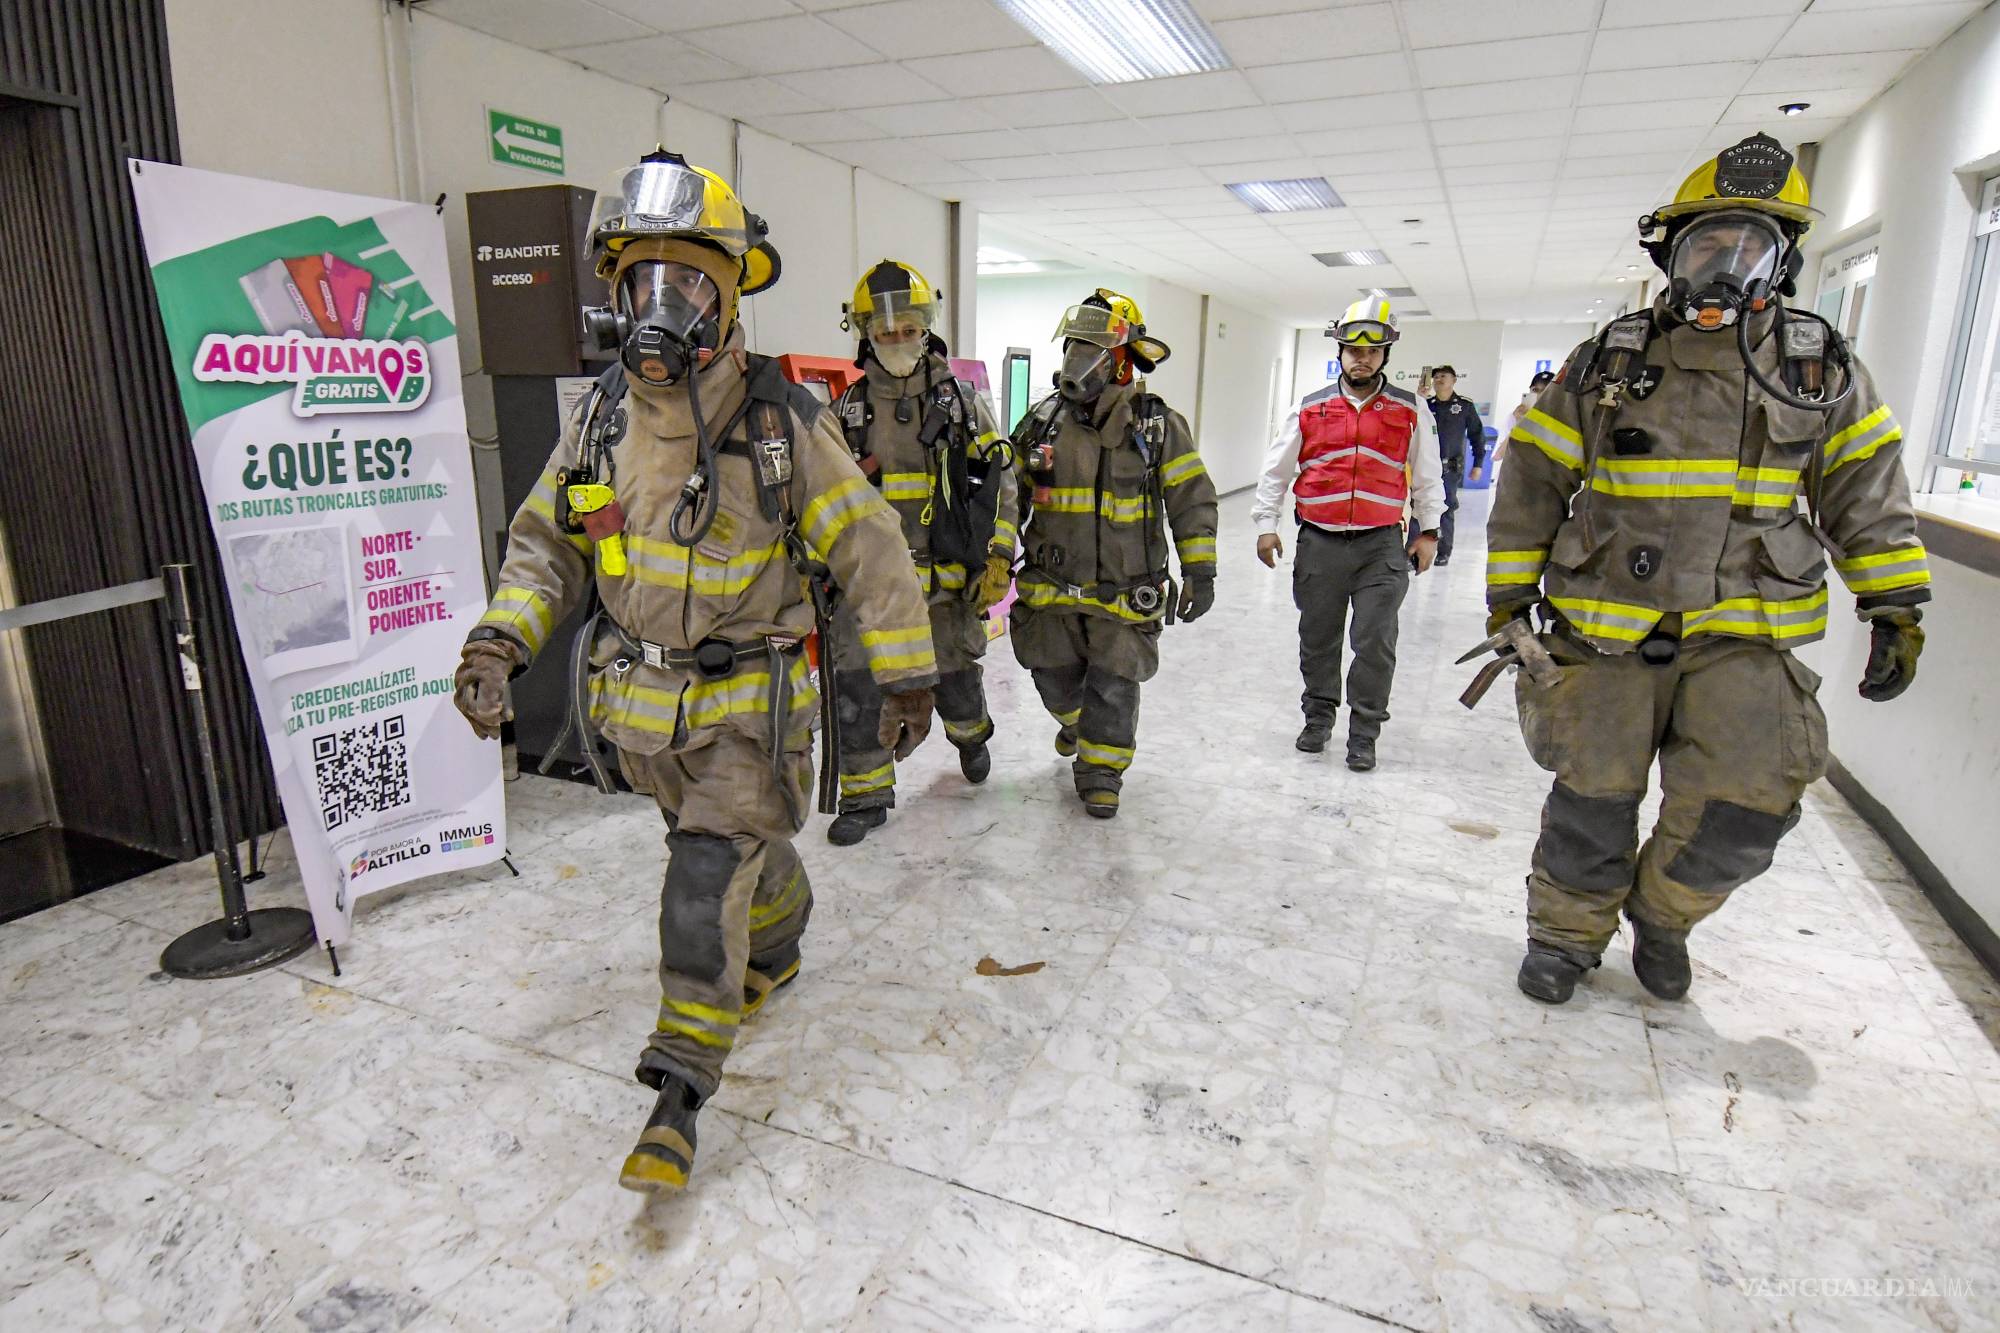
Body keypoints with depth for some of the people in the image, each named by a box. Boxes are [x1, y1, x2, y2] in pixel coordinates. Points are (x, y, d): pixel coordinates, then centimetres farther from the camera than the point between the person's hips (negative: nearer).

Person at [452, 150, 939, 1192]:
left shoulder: (780, 421, -13)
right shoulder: (603, 418, 0)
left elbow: (868, 549, -9)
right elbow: (546, 541, 10)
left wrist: (906, 675, -7)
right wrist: (498, 643, -5)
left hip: (744, 704, -4)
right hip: (641, 706, 5)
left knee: (708, 882, -8)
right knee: (747, 848, 23)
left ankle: (679, 1087, 7)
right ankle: (776, 949, 53)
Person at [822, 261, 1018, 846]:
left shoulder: (962, 402, 2)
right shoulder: (848, 409, 6)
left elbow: (998, 484, 2)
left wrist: (997, 560, -6)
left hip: (943, 582, -1)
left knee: (955, 682, 12)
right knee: (855, 687, -4)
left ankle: (971, 737, 46)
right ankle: (867, 795, 13)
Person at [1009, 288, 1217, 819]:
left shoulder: (1159, 426, -8)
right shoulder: (1042, 420, 1)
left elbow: (1192, 498, -4)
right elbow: (1012, 492, 11)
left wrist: (1200, 571, -8)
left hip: (1124, 592, -3)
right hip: (1051, 586, 3)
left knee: (1114, 685, 0)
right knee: (1055, 676, 15)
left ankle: (1100, 770, 21)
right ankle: (1076, 721, 48)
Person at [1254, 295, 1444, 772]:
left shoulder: (1410, 411, 4)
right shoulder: (1311, 408, 4)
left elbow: (1427, 475, 12)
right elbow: (1276, 469, 8)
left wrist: (1428, 531, 10)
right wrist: (1266, 525, 3)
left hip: (1382, 544, -1)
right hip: (1319, 541, 1)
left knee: (1375, 642, -1)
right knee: (1317, 637, 11)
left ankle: (1363, 733, 13)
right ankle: (1319, 717, 29)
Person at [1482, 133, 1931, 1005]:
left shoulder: (1821, 367, 6)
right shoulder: (1608, 362, 1)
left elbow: (1867, 489, 10)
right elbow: (1532, 479, 3)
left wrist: (1895, 606, 5)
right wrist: (1509, 592, 1)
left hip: (1742, 635, 1)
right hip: (1608, 629, -1)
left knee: (1745, 809, -9)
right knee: (1593, 800, 4)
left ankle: (1662, 911, 21)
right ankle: (1567, 933, 28)